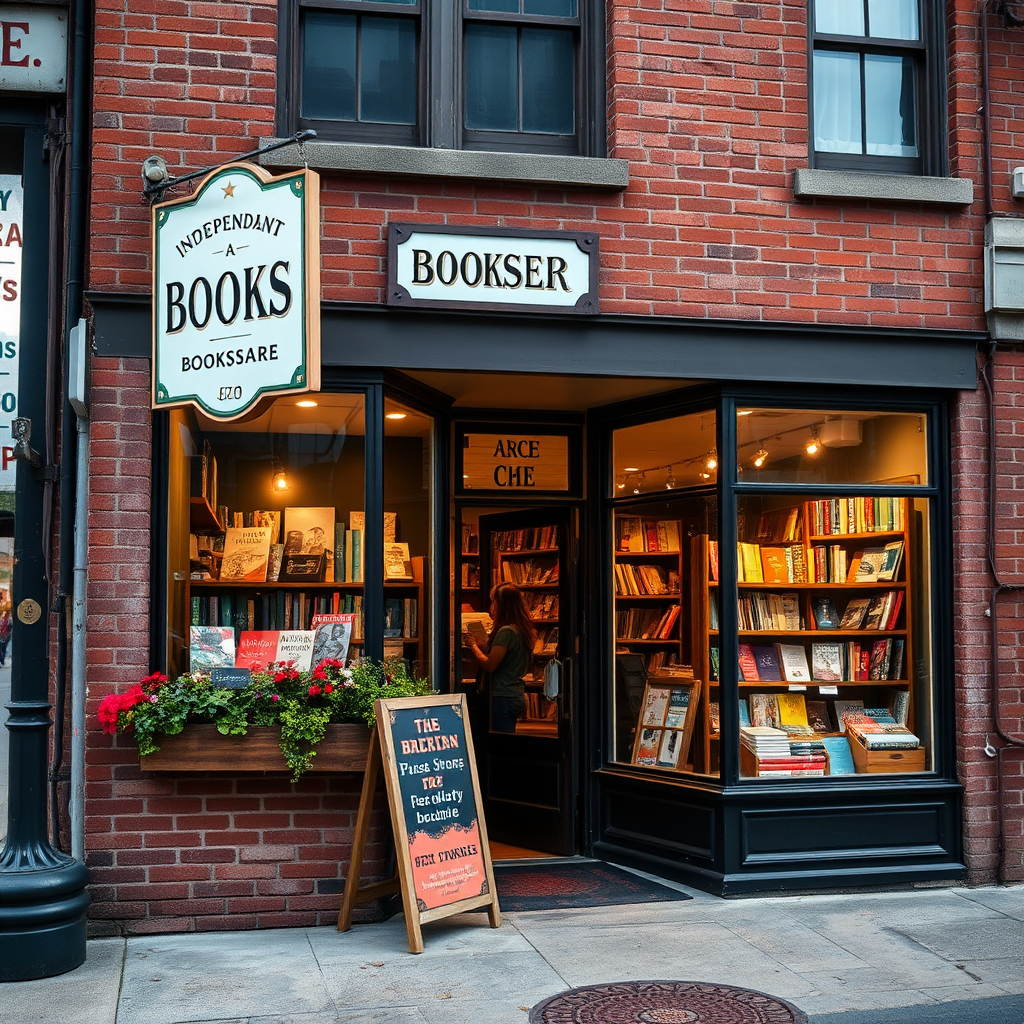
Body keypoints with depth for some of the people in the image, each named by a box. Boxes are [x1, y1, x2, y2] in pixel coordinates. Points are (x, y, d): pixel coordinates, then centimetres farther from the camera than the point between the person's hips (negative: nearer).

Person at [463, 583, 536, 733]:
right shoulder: (522, 630, 12)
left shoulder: (506, 631, -16)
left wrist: (473, 645, -4)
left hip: (504, 697, -9)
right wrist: (478, 645, 14)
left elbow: (489, 665, -19)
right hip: (517, 696, 9)